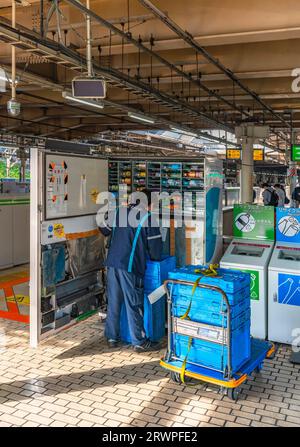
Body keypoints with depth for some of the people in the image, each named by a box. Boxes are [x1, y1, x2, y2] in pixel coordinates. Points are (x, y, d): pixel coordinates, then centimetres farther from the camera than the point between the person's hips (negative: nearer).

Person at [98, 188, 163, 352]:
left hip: (112, 263, 6)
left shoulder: (120, 212, 14)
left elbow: (104, 229, 26)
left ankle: (112, 338, 23)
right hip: (129, 266, -6)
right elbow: (155, 245, -2)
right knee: (134, 304, 1)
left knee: (113, 302, 13)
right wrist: (155, 257, 18)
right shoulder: (148, 218, -3)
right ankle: (139, 342, 9)